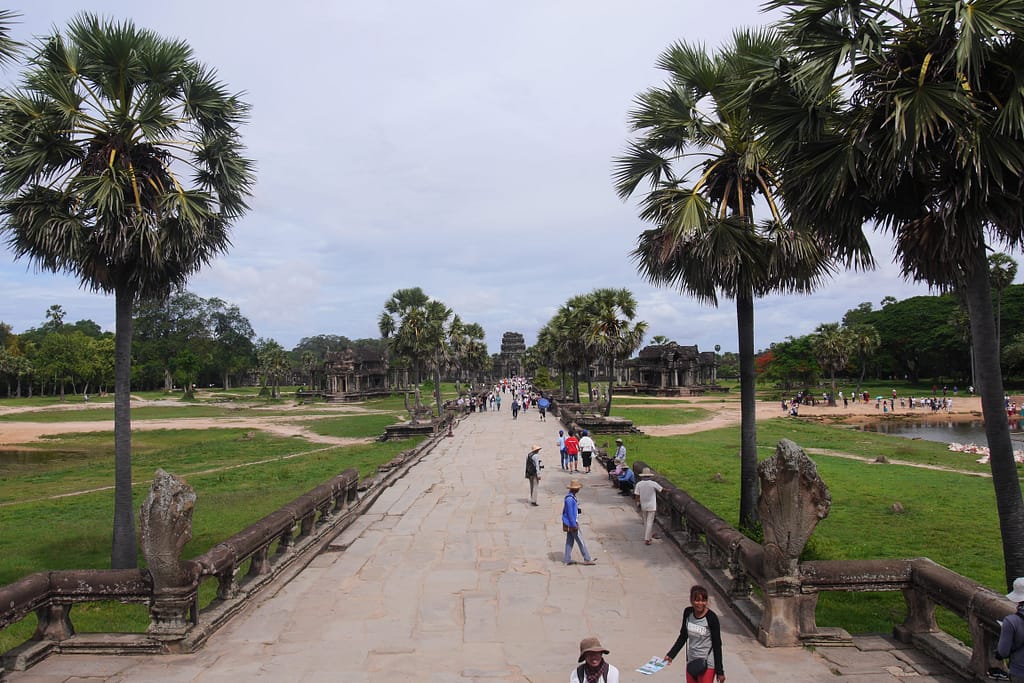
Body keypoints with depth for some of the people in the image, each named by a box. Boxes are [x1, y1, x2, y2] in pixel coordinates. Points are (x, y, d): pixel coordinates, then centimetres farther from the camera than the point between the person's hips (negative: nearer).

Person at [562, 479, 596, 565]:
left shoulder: (571, 497, 8)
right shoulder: (570, 499, -24)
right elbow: (570, 513, -24)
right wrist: (574, 525, -21)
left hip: (569, 524, 10)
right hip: (572, 524, -10)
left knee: (569, 541, 13)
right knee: (581, 542, 0)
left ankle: (568, 560, 17)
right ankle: (587, 559, 9)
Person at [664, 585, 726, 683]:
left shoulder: (711, 618, -18)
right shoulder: (688, 613, -4)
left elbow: (717, 644, -12)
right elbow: (683, 636, 8)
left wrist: (720, 671, -9)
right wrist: (671, 655, 4)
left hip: (707, 664, -5)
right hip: (691, 661, 5)